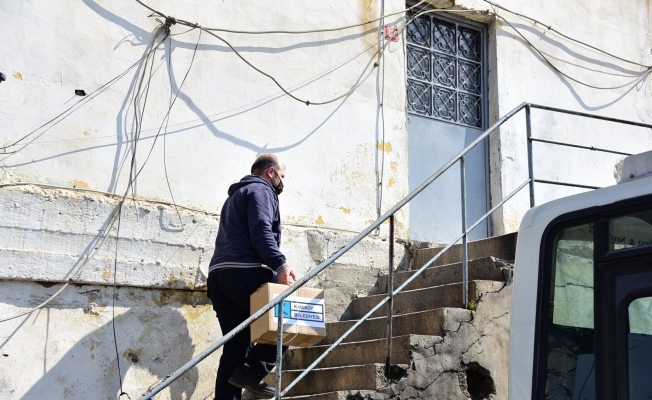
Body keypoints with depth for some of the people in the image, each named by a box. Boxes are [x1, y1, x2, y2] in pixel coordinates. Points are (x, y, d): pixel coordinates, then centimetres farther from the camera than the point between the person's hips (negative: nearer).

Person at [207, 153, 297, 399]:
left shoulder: (237, 195, 33)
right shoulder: (261, 191, 3)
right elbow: (261, 232, -15)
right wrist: (280, 265, -24)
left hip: (219, 275, 9)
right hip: (244, 273, -9)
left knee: (235, 347, 6)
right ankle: (254, 370, -9)